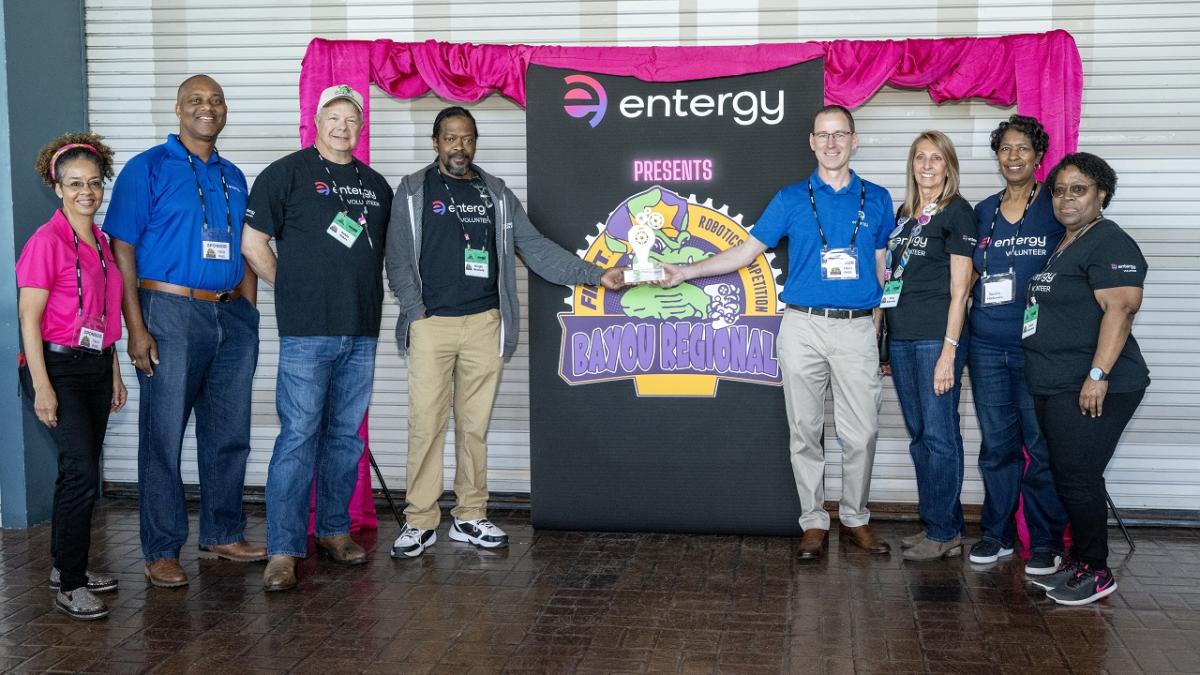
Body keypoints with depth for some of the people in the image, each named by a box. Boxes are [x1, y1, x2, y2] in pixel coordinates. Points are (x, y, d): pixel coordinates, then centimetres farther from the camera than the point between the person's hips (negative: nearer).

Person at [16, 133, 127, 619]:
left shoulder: (100, 242, 11)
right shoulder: (47, 241, -10)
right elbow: (29, 317, -13)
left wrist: (115, 374, 19)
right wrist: (41, 386, -18)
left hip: (96, 366, 7)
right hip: (57, 365, -7)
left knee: (80, 471, 12)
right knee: (82, 470, -15)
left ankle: (67, 566, 25)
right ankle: (69, 587, -7)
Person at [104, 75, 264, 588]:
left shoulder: (233, 177, 15)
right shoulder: (148, 168, -2)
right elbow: (121, 248, -8)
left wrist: (250, 316, 12)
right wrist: (136, 327, -15)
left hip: (232, 315, 6)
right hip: (171, 313, -5)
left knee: (229, 434, 11)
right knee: (163, 436, -1)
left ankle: (223, 535, 24)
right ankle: (162, 550, 9)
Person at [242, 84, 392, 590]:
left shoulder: (376, 185, 15)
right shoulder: (287, 173, -1)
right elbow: (253, 243, -3)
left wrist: (365, 297, 13)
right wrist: (292, 288, 1)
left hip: (361, 333, 5)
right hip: (306, 331, -5)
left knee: (346, 436, 11)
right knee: (298, 437, -7)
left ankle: (335, 530, 23)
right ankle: (283, 551, -3)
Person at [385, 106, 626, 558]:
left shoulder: (496, 193, 13)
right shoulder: (414, 191, 5)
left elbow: (535, 248, 9)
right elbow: (398, 259, 1)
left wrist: (594, 275, 1)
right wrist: (415, 310, -11)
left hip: (484, 324, 3)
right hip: (431, 324, -2)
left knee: (475, 425, 7)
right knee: (426, 424, -4)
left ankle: (470, 518, 15)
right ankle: (420, 522, 4)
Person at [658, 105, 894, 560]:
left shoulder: (877, 200, 9)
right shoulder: (791, 199, 6)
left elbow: (881, 267, 14)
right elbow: (746, 251, 5)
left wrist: (875, 328, 9)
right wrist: (686, 271, -4)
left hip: (857, 328, 1)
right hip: (803, 326, 0)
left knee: (861, 433, 1)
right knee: (805, 432, 4)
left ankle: (856, 519, 19)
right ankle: (814, 522, 15)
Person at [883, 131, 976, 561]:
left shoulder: (957, 212, -4)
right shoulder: (904, 213, 17)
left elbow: (959, 288, -9)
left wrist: (949, 351, -15)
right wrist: (884, 341, 14)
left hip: (936, 338, -7)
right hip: (901, 337, 7)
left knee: (939, 434, -4)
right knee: (918, 435, 11)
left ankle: (945, 533, 5)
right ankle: (934, 524, 21)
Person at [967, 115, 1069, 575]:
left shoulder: (1056, 208, 0)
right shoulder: (982, 213, 12)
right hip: (986, 345, 4)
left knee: (1042, 445, 0)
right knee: (996, 444, 9)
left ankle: (1046, 541, 11)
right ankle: (997, 533, 20)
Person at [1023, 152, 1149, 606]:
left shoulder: (1109, 243, -11)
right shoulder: (1063, 246, 18)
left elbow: (1120, 309, -20)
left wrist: (1099, 374, -27)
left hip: (1092, 390, -9)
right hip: (1054, 388, 9)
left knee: (1079, 479, -7)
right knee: (1067, 478, 12)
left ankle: (1096, 573, 5)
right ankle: (1079, 562, 21)